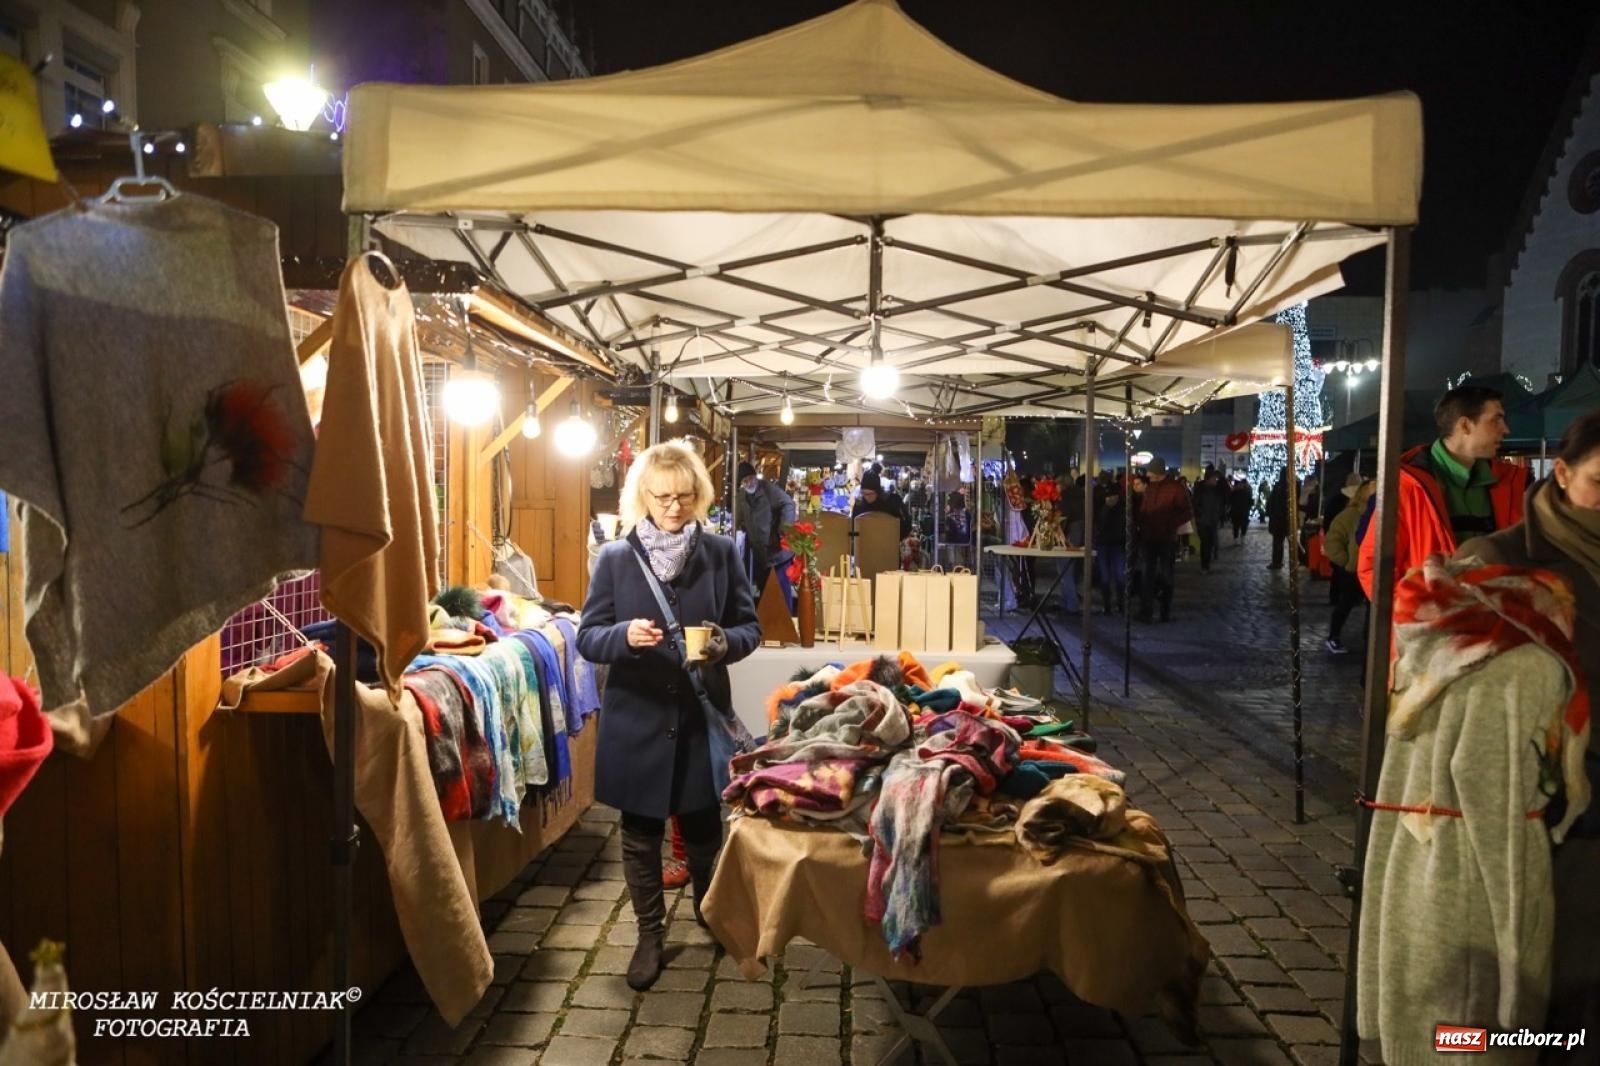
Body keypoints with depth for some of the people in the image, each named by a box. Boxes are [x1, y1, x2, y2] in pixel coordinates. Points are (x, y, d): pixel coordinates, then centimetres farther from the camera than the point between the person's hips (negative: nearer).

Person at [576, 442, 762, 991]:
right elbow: (587, 637, -3)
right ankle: (649, 933, 32)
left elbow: (750, 626, 2)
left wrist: (724, 643, -21)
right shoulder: (615, 558, -4)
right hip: (636, 720, 0)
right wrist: (624, 635, -24)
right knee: (640, 834, 12)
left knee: (704, 830, 15)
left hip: (702, 715, 0)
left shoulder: (721, 553, -2)